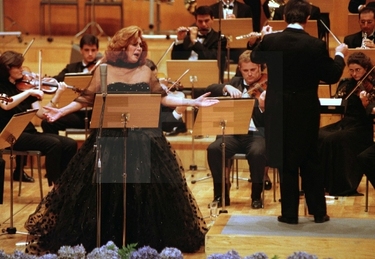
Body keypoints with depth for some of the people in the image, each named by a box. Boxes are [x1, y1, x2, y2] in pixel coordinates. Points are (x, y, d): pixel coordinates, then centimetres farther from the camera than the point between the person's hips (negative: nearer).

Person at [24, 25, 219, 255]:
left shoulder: (146, 72, 7)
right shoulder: (104, 71, 1)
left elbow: (162, 98, 12)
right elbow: (87, 99, 3)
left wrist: (193, 102, 7)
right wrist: (62, 111, -9)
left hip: (143, 138, 2)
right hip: (111, 138, -2)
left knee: (146, 188, -1)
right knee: (105, 190, -3)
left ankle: (146, 239, 12)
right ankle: (103, 239, 10)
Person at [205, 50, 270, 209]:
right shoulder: (236, 82, 17)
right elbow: (210, 89, 5)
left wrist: (264, 106, -33)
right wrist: (226, 87, -15)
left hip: (258, 134, -3)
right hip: (234, 133, 3)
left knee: (257, 152, -36)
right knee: (213, 149, -26)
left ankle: (256, 195, -15)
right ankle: (221, 194, -11)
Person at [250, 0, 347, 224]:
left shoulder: (271, 41, -8)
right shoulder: (316, 45, -13)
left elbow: (255, 58, 14)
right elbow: (332, 77, -4)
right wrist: (340, 55, 14)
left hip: (279, 110, 0)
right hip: (307, 110, 0)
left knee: (286, 162, 8)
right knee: (310, 161, 13)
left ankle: (290, 213, 11)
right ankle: (318, 211, 18)